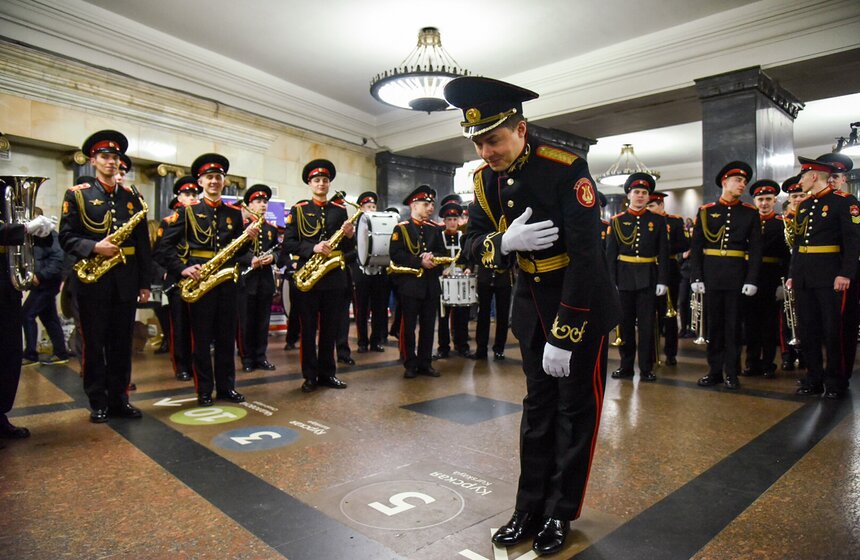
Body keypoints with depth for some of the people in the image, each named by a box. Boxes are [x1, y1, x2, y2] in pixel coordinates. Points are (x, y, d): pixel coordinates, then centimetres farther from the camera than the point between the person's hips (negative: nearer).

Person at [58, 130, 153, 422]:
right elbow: (66, 237, -2)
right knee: (94, 343, 5)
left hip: (126, 280, 3)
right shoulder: (76, 194, 2)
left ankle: (119, 398, 20)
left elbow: (143, 242, 8)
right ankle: (98, 402, 16)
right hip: (92, 279, -2)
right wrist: (94, 248, -21)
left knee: (122, 343, 9)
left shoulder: (132, 196, 10)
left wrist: (145, 282, 4)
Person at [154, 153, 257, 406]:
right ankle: (204, 390, 14)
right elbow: (164, 246, -3)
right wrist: (182, 269, -15)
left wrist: (248, 238, -8)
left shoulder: (235, 213, 11)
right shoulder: (187, 211, 1)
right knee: (201, 337, 4)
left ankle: (226, 386, 20)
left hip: (226, 280, 3)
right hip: (198, 280, -3)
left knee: (227, 336, 9)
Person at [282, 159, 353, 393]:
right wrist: (312, 248, -19)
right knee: (308, 329, 4)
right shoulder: (298, 209, 2)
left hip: (334, 277, 3)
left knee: (330, 328, 9)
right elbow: (288, 244, -5)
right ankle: (310, 376, 14)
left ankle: (327, 373, 21)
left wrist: (349, 236, -11)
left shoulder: (340, 210, 10)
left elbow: (348, 247, 11)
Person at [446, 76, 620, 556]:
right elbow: (476, 244, -1)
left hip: (583, 301, -5)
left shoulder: (567, 169, -23)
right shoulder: (486, 179, -4)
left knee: (576, 407, 5)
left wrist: (563, 336, -26)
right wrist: (504, 242, -26)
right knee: (538, 403, 12)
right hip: (532, 300, 5)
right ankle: (530, 509, 24)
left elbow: (585, 257, -26)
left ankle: (560, 513, 22)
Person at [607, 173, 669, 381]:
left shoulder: (658, 221, 5)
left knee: (647, 325, 3)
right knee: (625, 323, 7)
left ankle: (646, 368, 13)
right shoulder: (617, 221, 4)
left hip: (648, 279, 0)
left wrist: (663, 281, -6)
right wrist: (611, 281, -4)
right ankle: (626, 366, 18)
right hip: (624, 279, 1)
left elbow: (664, 253, 2)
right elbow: (610, 254, 1)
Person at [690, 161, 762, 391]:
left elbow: (755, 249, 2)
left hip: (737, 276, 0)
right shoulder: (706, 211, 5)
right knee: (714, 323, 7)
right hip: (712, 275, 0)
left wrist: (752, 280, -7)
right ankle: (715, 370, 17)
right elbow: (696, 247, 2)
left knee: (733, 324, 4)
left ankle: (732, 373, 14)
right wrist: (696, 277, -6)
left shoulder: (750, 213, 6)